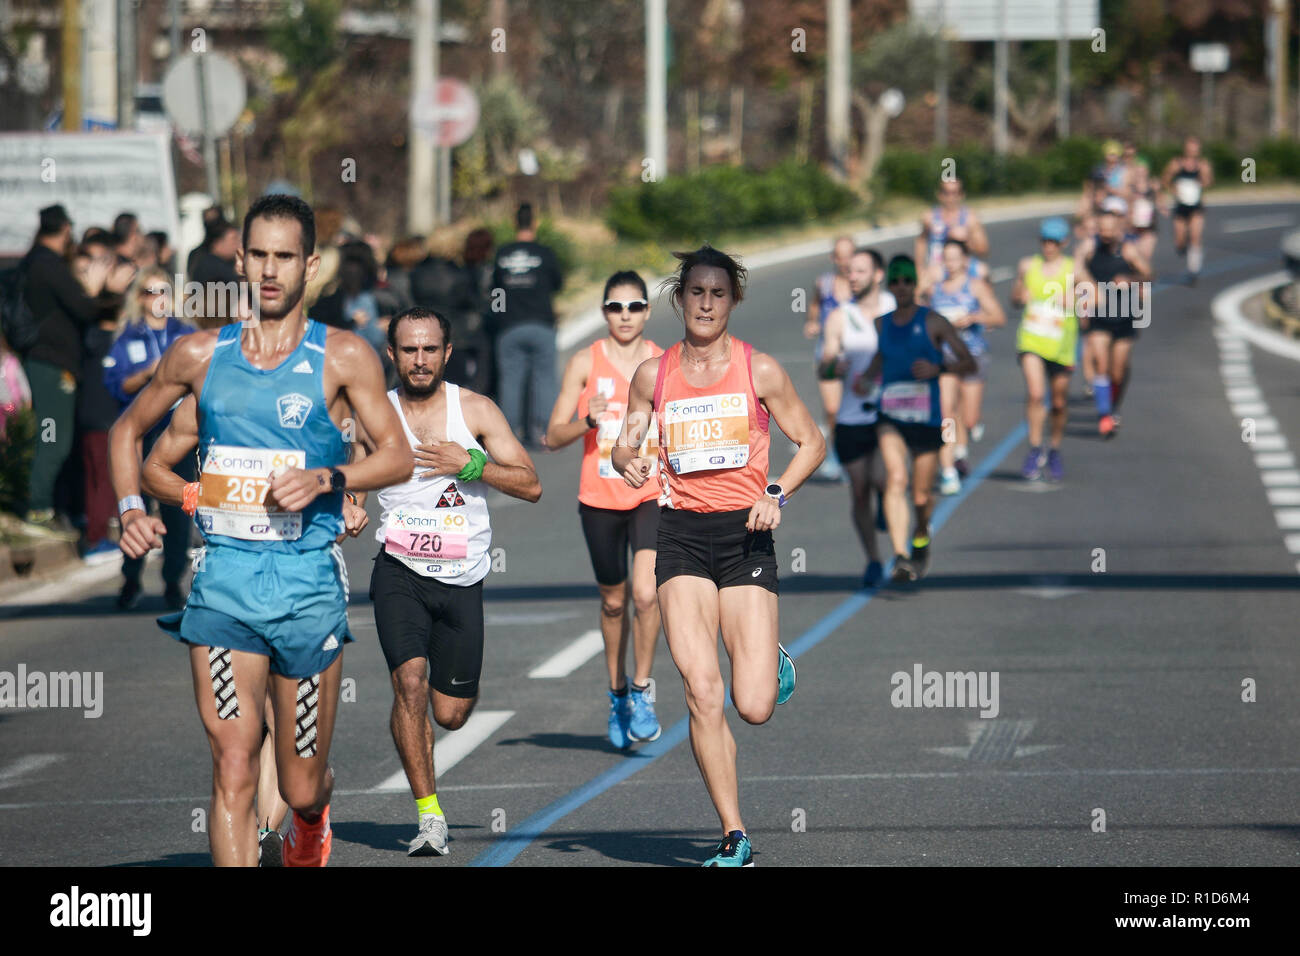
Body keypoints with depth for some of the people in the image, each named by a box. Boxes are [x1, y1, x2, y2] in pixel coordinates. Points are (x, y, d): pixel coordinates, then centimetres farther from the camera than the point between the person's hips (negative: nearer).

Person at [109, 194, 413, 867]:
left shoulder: (344, 357, 1)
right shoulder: (200, 354, 7)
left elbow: (398, 458, -1)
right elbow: (128, 429, 21)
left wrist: (326, 479, -18)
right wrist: (131, 510, 5)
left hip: (308, 580, -1)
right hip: (221, 579, 1)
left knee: (301, 786, 9)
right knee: (233, 767, -14)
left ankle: (311, 818, 46)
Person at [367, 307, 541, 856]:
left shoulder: (476, 410, -1)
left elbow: (530, 486, -5)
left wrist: (468, 463, -17)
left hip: (462, 581, 1)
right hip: (399, 572, -1)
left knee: (450, 715, 5)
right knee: (410, 683, -22)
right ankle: (429, 815, -14)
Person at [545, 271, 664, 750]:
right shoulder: (585, 363, -2)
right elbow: (553, 436, -3)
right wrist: (588, 421, -21)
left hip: (652, 495, 0)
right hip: (600, 498, 0)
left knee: (646, 594, -18)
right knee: (614, 601, 12)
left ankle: (642, 690, -1)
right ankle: (618, 695, 32)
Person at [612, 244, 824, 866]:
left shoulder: (759, 370, 1)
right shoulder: (653, 375, 6)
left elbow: (811, 442, 7)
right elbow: (624, 444, 16)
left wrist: (777, 494, -9)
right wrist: (628, 461, -7)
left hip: (744, 534, -1)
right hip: (681, 534, 1)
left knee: (754, 707, -8)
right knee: (701, 693, -14)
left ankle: (773, 660, 31)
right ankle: (735, 840, -7)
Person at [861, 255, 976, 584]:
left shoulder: (933, 322, -3)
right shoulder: (881, 324, 8)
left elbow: (970, 365, -3)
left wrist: (938, 368, -19)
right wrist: (865, 379, 6)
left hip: (927, 420, -2)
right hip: (890, 418, 2)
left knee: (921, 497, 6)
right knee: (895, 479, -23)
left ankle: (921, 536, 42)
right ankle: (901, 557, -31)